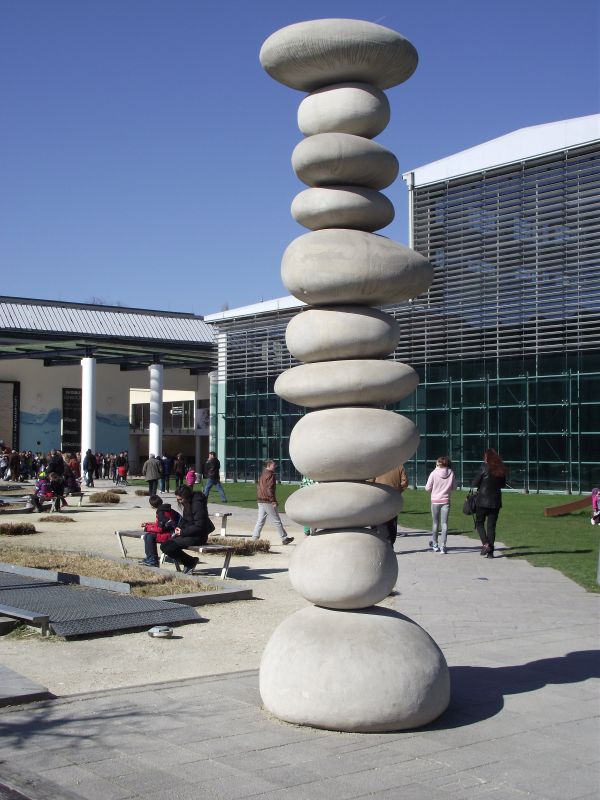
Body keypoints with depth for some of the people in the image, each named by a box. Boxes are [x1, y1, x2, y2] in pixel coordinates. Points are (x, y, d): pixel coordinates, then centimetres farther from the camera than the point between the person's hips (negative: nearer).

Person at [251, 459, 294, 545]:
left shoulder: (262, 475, 16)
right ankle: (284, 539, 6)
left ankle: (254, 538, 5)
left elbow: (258, 486, 21)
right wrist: (273, 501, -19)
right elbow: (270, 489, -20)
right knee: (277, 521, -1)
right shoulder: (270, 475, -13)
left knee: (260, 521, 10)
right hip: (268, 502, -9)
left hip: (261, 501, 9)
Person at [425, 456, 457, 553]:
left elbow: (427, 488, -6)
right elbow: (454, 488, 5)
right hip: (446, 500, 1)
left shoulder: (434, 473, -11)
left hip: (435, 501, -1)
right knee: (444, 523, 2)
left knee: (435, 522, 12)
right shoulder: (451, 473, -5)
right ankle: (443, 545, -5)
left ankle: (434, 544, 21)